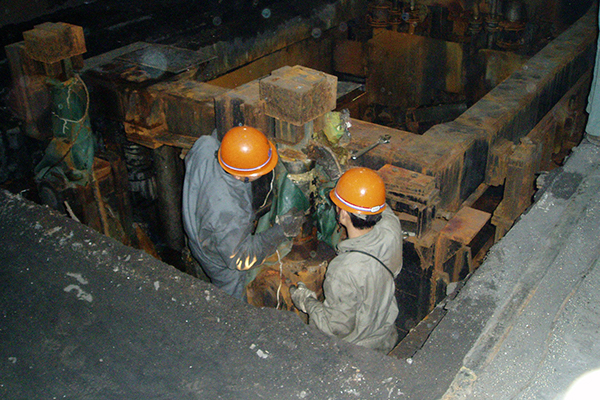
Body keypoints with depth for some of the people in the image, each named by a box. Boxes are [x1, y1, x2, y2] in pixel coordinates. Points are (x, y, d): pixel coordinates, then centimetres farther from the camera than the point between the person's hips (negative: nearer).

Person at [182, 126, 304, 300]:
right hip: (221, 264, -7)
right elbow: (240, 259, -30)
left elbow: (189, 159, -2)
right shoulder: (229, 211, -50)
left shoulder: (205, 145, -31)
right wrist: (281, 232, -30)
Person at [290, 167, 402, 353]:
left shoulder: (344, 270, -38)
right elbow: (382, 207, 6)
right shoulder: (391, 227, -21)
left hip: (354, 350, -6)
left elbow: (338, 328, -24)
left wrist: (306, 301, -10)